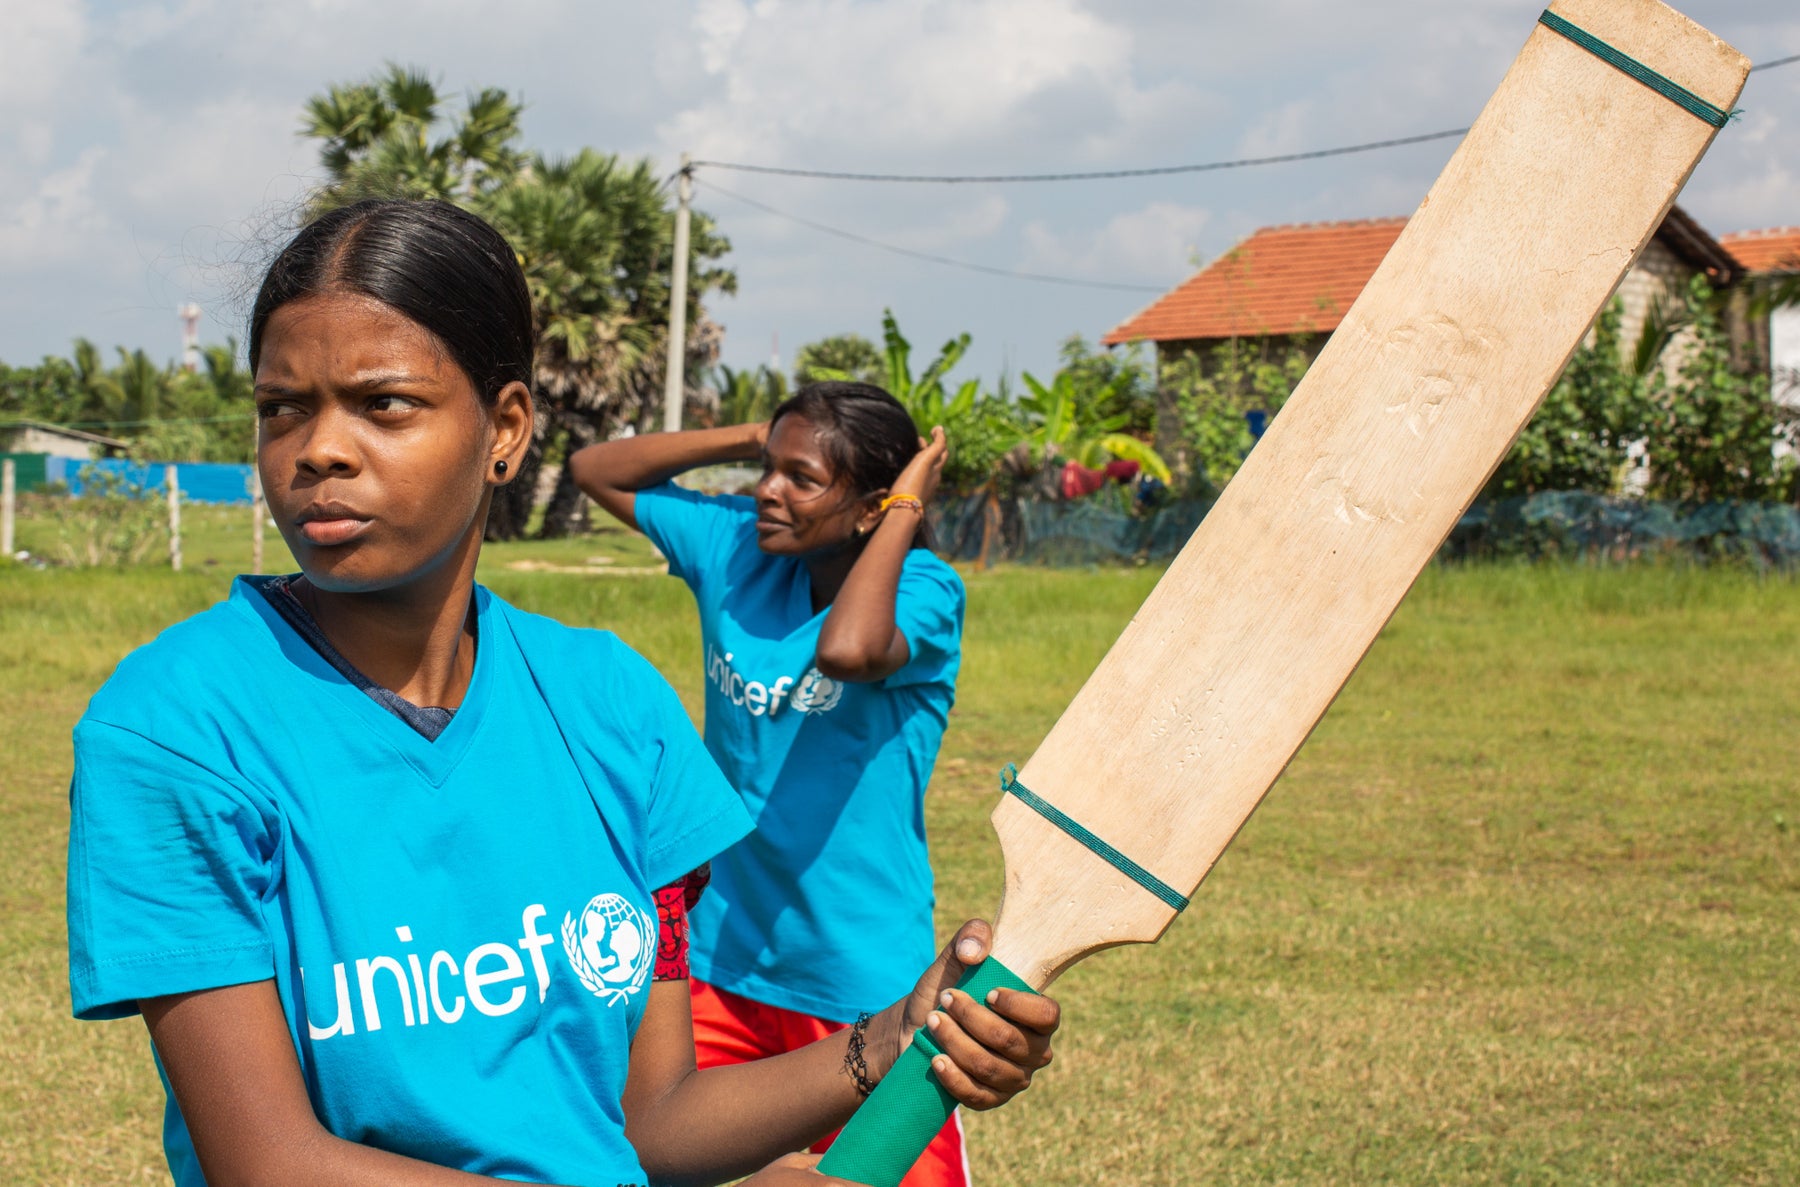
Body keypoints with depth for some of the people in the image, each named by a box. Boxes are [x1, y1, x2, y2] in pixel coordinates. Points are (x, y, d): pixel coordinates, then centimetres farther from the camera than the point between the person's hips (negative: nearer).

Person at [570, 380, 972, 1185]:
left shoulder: (921, 591, -14)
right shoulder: (738, 549, 2)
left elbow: (847, 650, -38)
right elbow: (594, 469, 12)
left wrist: (906, 509, -23)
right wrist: (752, 440, 1)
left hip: (861, 988, -5)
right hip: (721, 964, 5)